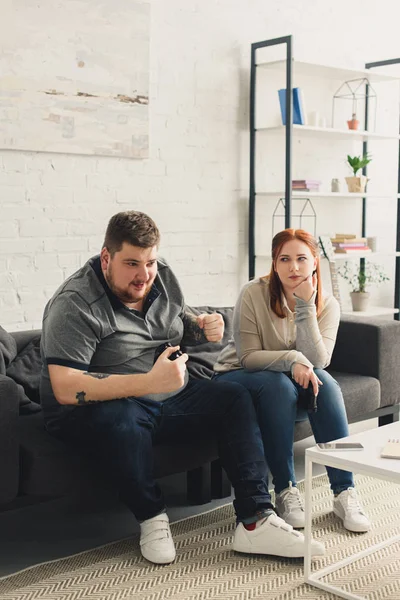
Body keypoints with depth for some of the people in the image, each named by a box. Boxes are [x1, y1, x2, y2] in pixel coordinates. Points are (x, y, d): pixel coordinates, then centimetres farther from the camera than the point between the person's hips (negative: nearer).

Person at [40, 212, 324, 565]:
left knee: (235, 398, -8)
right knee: (121, 419, -39)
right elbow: (64, 388, -32)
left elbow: (181, 323, 24)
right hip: (93, 413, -7)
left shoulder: (162, 277, 3)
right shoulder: (75, 305, -21)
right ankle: (151, 517, -13)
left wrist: (204, 327, -2)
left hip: (168, 400, 7)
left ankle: (255, 521, -14)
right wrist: (149, 382, -40)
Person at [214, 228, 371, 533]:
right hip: (237, 378, -3)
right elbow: (248, 357, -17)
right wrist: (292, 359, -32)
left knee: (324, 382, -28)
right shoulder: (254, 294, -16)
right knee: (278, 384, -35)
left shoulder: (327, 305, -6)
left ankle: (344, 491, -25)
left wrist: (305, 305, -26)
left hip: (295, 385, 3)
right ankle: (285, 491, -26)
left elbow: (317, 360, -20)